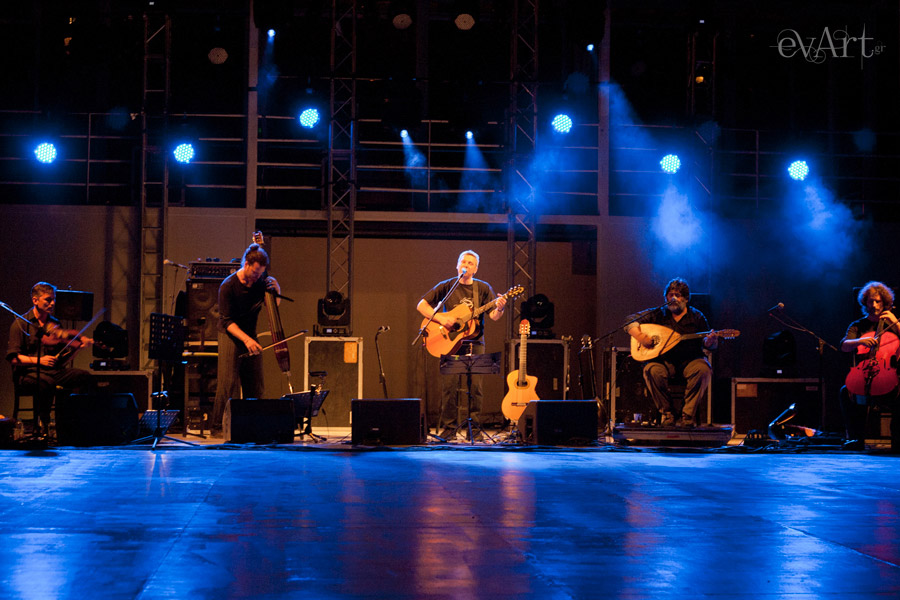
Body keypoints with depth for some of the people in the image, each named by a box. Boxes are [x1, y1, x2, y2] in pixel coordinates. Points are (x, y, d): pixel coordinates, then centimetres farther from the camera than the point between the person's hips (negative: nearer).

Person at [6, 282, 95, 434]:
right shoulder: (20, 324, -1)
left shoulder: (54, 323, 18)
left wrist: (82, 342, -4)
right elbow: (13, 357, -8)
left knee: (85, 377, -18)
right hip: (28, 373, -6)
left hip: (54, 370, 6)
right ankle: (42, 425, -25)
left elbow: (65, 347, 15)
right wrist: (38, 360, -21)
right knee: (47, 382, -40)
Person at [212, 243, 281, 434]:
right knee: (229, 383, -12)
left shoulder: (260, 282, 0)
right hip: (231, 337, -5)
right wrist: (246, 339, -28)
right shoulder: (228, 287, -14)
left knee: (255, 385, 3)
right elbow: (226, 321, -16)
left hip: (250, 336, 5)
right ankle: (219, 427, -7)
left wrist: (276, 291, -8)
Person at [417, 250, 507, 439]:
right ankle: (449, 426, 4)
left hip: (474, 343, 1)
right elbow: (421, 305, 5)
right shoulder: (446, 286, 6)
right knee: (449, 385, -6)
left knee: (475, 385, -6)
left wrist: (499, 309, -23)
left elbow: (493, 316, 1)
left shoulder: (483, 288, 8)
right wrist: (440, 318, -10)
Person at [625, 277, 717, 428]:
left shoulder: (697, 317, 8)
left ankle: (688, 415, -25)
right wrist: (640, 336, -15)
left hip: (690, 360, 0)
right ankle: (666, 413, -16)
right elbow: (630, 322, 4)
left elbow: (707, 344, 6)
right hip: (664, 360, 0)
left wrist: (710, 341, -19)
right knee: (651, 370, -32)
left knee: (703, 370, -32)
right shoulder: (658, 314, 7)